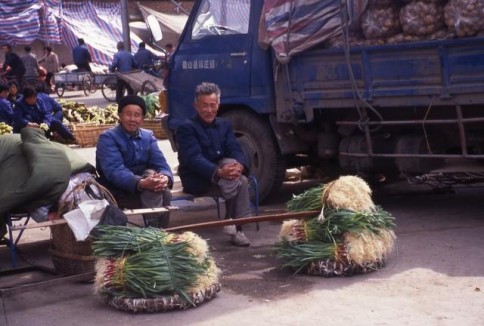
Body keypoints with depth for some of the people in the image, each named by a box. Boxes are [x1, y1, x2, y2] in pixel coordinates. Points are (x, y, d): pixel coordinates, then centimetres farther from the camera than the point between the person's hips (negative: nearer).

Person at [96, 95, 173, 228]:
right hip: (118, 191, -4)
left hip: (145, 187, 5)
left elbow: (160, 163, -2)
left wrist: (165, 178, -27)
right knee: (152, 188, -30)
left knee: (165, 192, -27)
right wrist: (141, 183, -39)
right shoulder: (108, 138, -8)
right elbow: (114, 171, -22)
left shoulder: (148, 136, 10)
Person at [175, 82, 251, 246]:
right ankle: (235, 224, -18)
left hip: (222, 176, 5)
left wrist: (239, 166, -26)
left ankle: (235, 225, -21)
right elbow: (194, 158, -21)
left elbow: (235, 150, -1)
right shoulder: (186, 127, -8)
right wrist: (219, 172, -37)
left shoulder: (224, 125, 12)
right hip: (197, 180, -5)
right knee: (235, 182, -30)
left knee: (240, 177, -28)